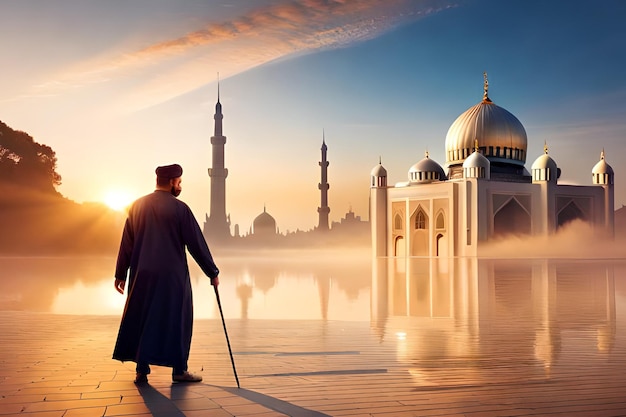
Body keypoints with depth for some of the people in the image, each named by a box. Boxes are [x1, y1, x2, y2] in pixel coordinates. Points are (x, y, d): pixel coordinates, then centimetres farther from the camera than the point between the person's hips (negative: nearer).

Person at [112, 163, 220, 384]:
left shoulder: (138, 206, 6)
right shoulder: (179, 208, -8)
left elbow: (126, 244, 8)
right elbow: (197, 244, -6)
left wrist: (121, 274, 14)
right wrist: (213, 273, 1)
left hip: (142, 275, 4)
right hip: (172, 275, -4)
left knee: (142, 318, 11)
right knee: (177, 319, 6)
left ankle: (142, 370, 10)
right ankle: (179, 370, 9)